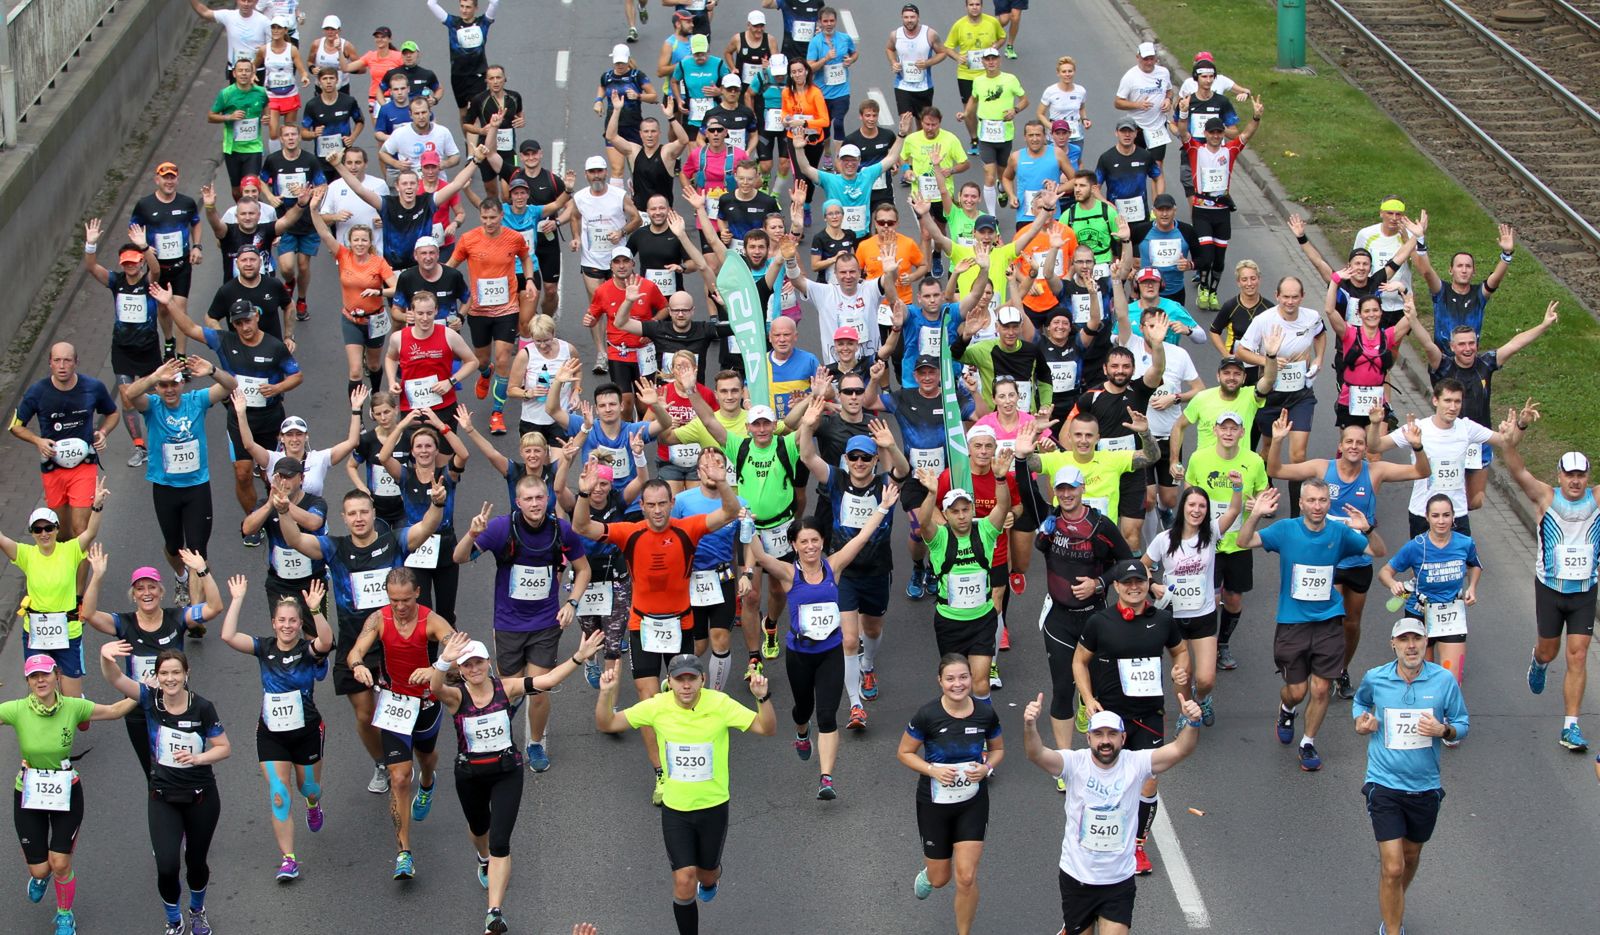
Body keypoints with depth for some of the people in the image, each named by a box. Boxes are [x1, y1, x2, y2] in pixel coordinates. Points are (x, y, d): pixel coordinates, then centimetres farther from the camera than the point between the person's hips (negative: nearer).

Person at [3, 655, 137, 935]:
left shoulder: (73, 707, -14)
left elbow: (114, 711, 0)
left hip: (66, 793, 0)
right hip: (29, 795, 0)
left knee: (60, 864, 1)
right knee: (39, 869, 7)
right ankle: (38, 875, 48)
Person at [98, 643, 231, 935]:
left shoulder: (202, 708, -13)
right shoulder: (150, 699, -10)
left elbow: (224, 748, -5)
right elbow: (115, 678, -25)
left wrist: (198, 758, -24)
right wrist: (106, 656, -47)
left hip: (201, 798, 0)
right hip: (163, 799, 0)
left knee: (196, 862, 15)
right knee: (166, 867, -11)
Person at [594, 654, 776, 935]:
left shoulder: (720, 704, -18)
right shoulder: (657, 706, -14)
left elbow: (767, 729, -18)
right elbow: (606, 724, -7)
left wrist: (763, 698, -37)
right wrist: (606, 694, -27)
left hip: (713, 806, 0)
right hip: (675, 808, 0)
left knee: (706, 873, 20)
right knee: (684, 882, -8)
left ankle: (711, 877, 58)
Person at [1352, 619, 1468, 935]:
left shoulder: (1444, 680, -6)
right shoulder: (1374, 679, -4)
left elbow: (1462, 723, 4)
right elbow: (1361, 701, 19)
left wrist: (1443, 730, -18)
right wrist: (1360, 722, -1)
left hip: (1425, 787, 2)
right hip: (1384, 785, -2)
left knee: (1411, 857, 23)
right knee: (1392, 868, -11)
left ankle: (1394, 908, 50)